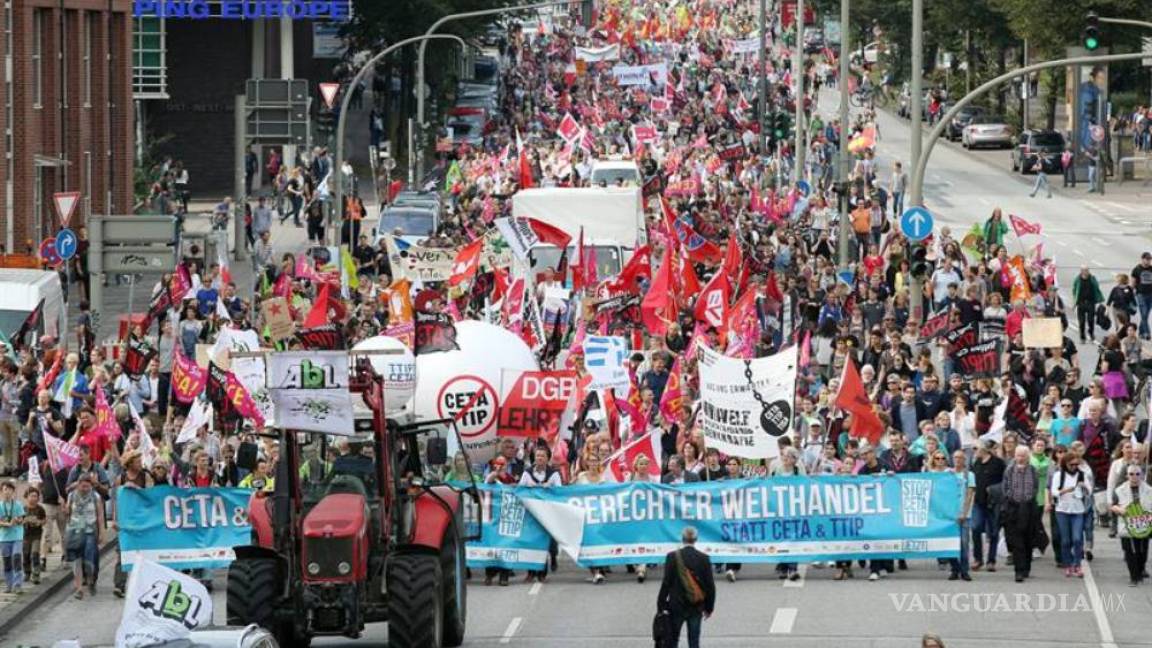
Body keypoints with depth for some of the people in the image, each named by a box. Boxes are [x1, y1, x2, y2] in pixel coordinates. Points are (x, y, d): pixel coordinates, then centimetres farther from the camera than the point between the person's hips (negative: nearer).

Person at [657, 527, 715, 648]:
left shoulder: (673, 557, -10)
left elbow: (666, 582, -8)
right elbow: (710, 585, -1)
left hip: (677, 606, -1)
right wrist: (709, 607, 11)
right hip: (697, 607, 1)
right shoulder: (704, 558, -5)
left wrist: (661, 605, 1)